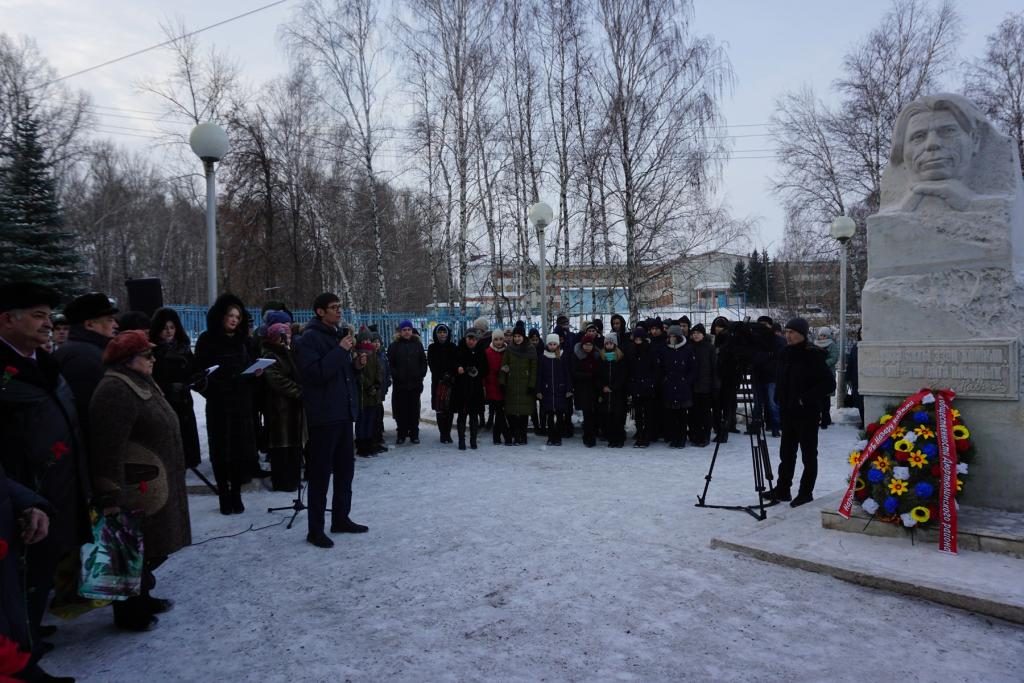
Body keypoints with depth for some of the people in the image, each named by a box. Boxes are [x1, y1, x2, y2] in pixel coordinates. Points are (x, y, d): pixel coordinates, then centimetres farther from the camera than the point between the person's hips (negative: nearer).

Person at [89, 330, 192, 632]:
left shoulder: (142, 384, 13)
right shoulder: (115, 391, -20)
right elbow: (107, 449, -24)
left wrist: (171, 479, 26)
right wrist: (109, 496, -25)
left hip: (155, 483, 10)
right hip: (136, 490, -10)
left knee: (152, 548, 20)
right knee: (134, 551, 3)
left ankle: (143, 597, 35)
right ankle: (129, 613, 17)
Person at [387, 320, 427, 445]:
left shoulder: (417, 344, 9)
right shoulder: (394, 346, 4)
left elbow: (423, 362, 9)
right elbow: (390, 364, 0)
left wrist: (421, 375, -1)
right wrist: (395, 376, -10)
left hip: (415, 383, 1)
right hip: (400, 384, -1)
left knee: (414, 410, 5)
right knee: (401, 410, 2)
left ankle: (414, 434, 12)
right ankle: (401, 434, 11)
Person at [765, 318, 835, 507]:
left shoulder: (813, 355, -13)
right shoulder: (785, 353, 7)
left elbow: (829, 383, -16)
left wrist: (806, 398, -19)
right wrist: (781, 399, 7)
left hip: (807, 413, -7)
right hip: (788, 411, 7)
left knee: (808, 453, 4)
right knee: (786, 451, 13)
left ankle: (806, 492, 13)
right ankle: (782, 489, 22)